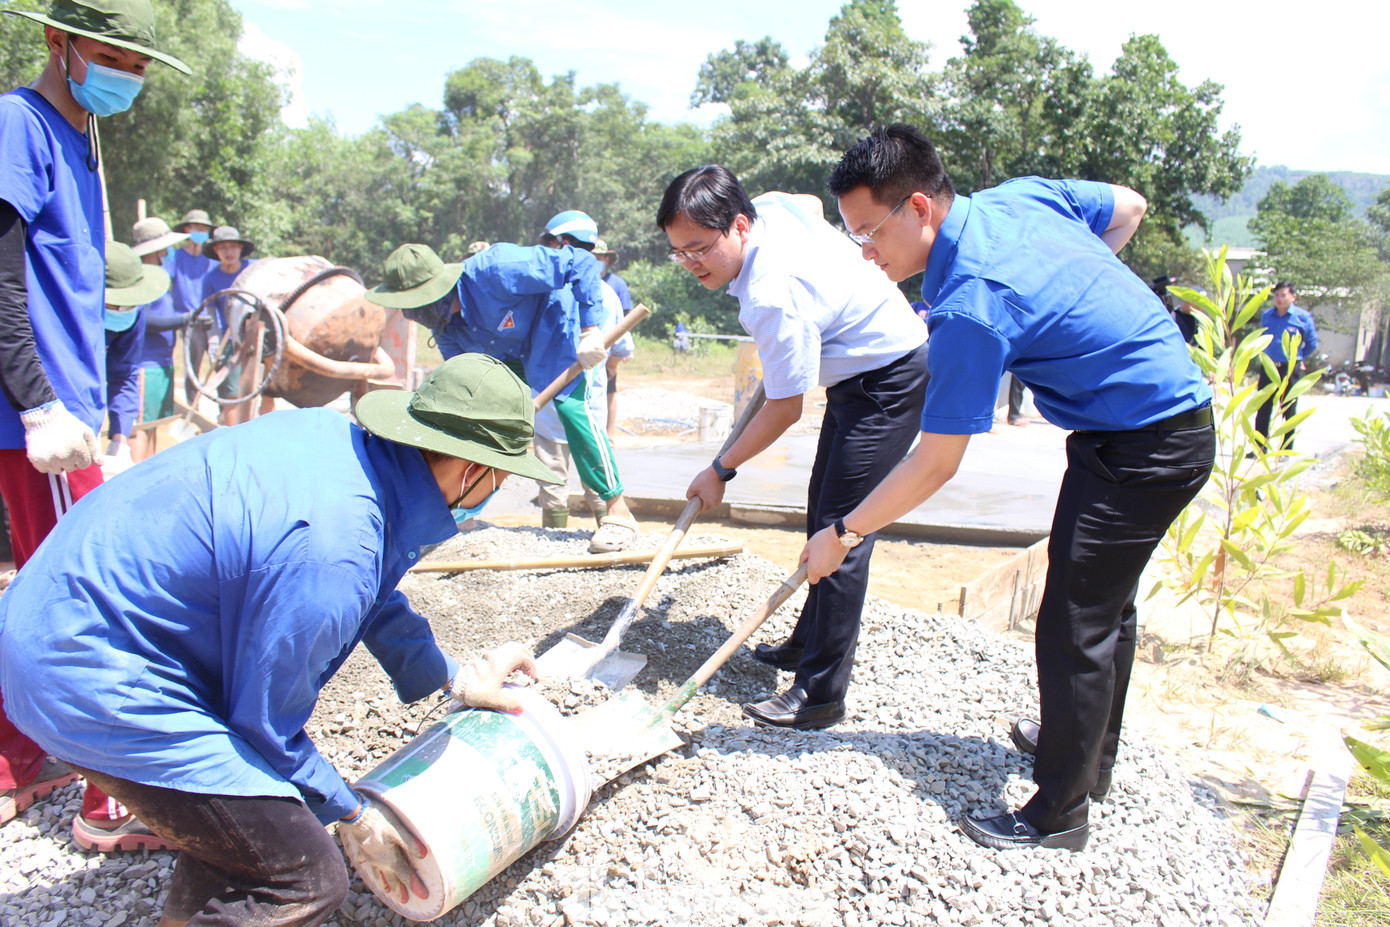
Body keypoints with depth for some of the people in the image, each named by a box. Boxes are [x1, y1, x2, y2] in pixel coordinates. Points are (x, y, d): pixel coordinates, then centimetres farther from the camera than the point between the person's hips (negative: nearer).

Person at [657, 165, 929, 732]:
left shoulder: (773, 298, -32)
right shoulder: (771, 205, -7)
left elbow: (784, 411, -23)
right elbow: (814, 204, 19)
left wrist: (720, 471, -10)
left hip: (890, 382, -11)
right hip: (857, 373, 11)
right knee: (822, 514, 14)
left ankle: (821, 694, -8)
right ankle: (808, 643, 26)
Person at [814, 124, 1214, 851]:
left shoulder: (970, 307, -27)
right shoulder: (1019, 194, -2)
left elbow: (934, 465, -22)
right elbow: (1129, 207, 16)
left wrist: (841, 534, -12)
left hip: (1141, 449, -10)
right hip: (1174, 418, 10)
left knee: (1073, 628, -3)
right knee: (1106, 605, 22)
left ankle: (1059, 812, 11)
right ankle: (1090, 751, 41)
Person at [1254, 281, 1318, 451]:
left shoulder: (1303, 317, -5)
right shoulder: (1266, 315, 6)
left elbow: (1312, 344, 5)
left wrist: (1297, 358, 13)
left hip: (1291, 369, -3)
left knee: (1288, 412, 4)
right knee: (1263, 410, 5)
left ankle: (1286, 450, 11)